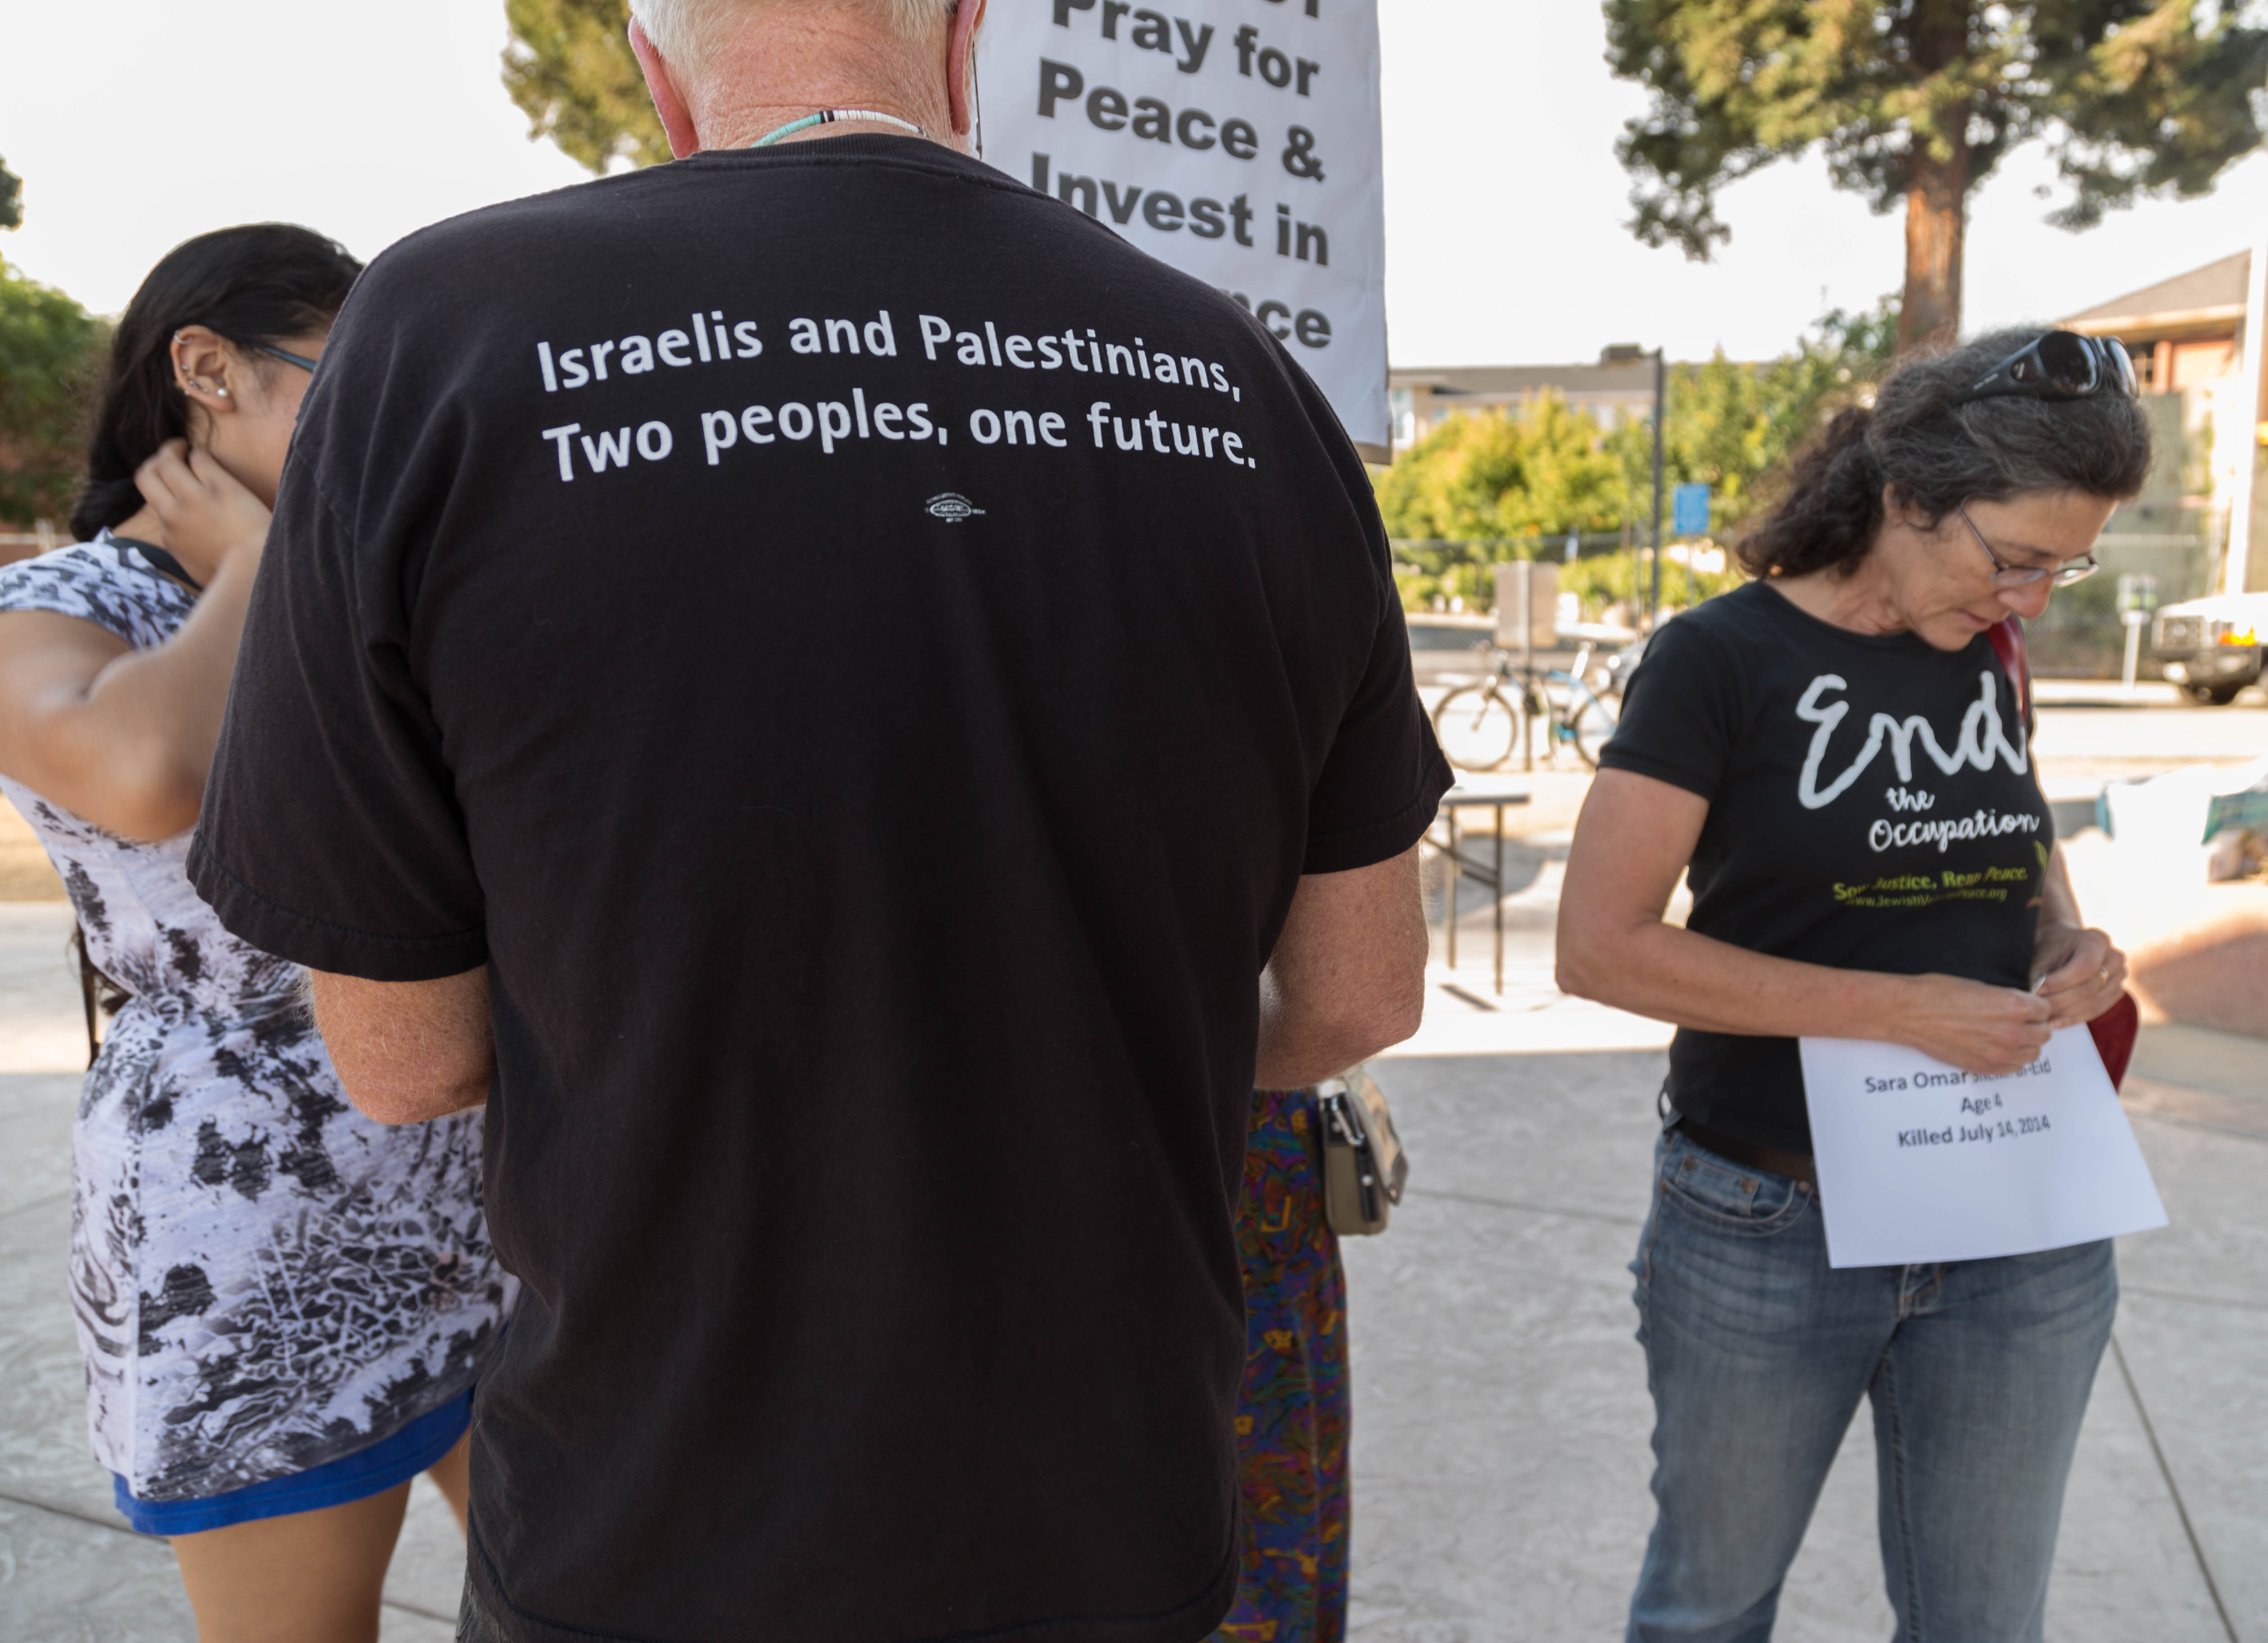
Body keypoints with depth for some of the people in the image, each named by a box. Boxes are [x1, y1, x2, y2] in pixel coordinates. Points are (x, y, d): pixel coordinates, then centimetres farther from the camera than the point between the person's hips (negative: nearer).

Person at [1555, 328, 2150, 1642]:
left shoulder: (1985, 662, 4)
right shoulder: (1721, 660, -13)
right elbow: (1600, 946, -19)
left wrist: (2067, 945, -1)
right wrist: (1904, 1009, -23)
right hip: (1771, 1231, -5)